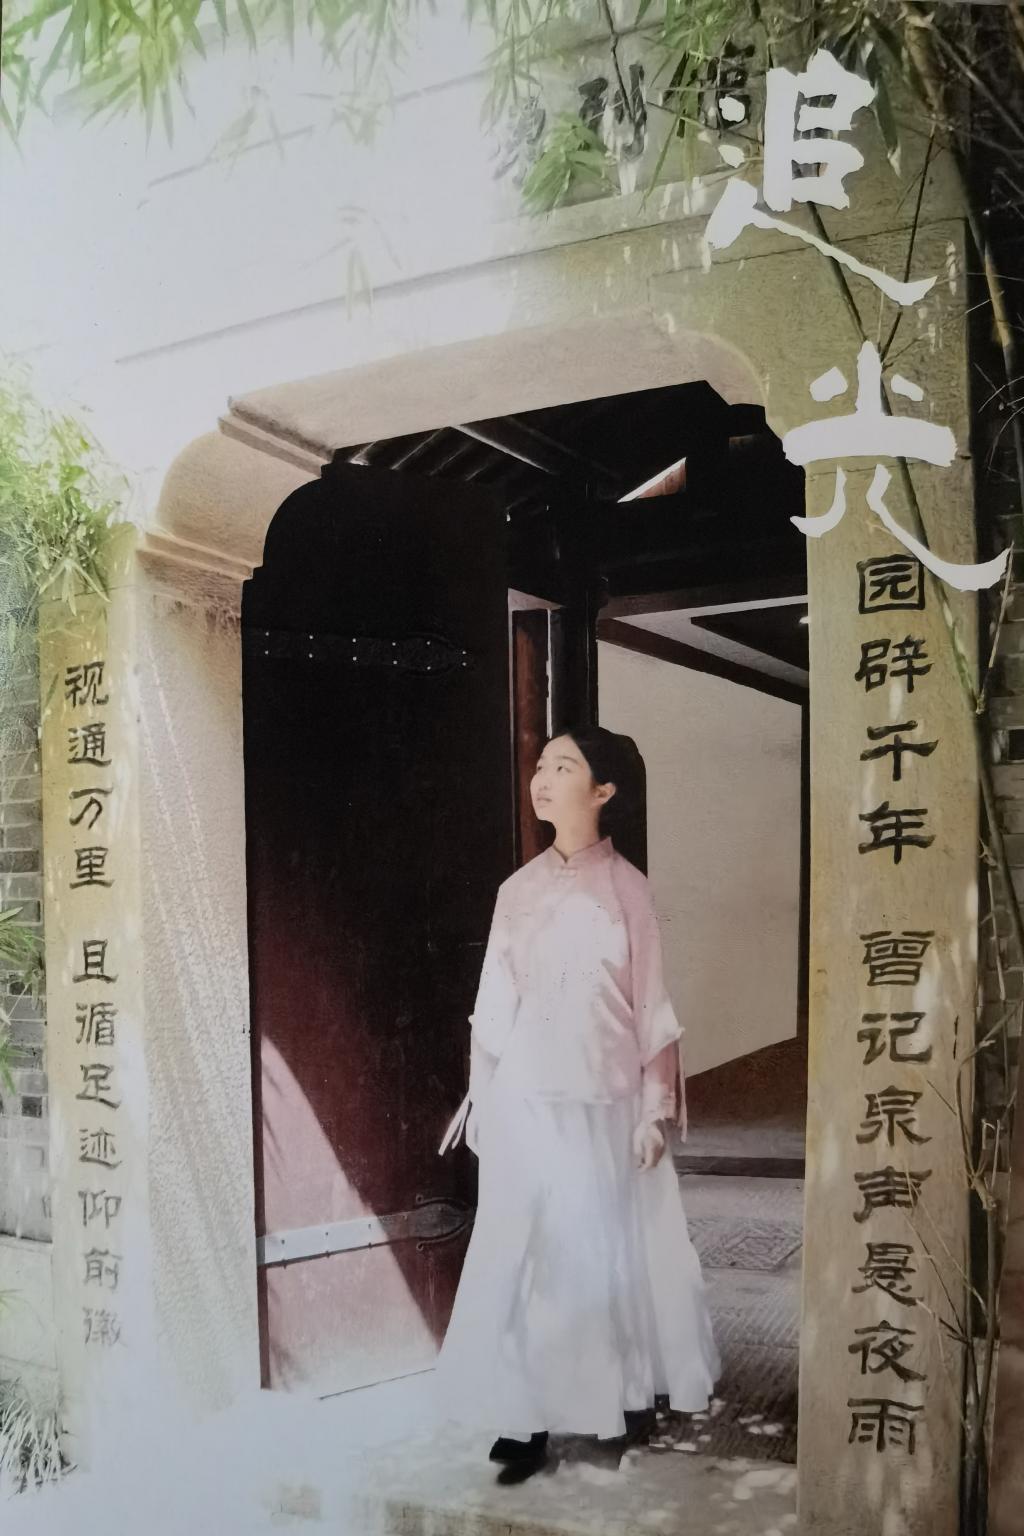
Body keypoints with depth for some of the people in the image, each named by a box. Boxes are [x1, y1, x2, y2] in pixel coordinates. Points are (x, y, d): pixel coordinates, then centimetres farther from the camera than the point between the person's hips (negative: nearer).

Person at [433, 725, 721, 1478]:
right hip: (523, 1103, 2)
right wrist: (481, 1099, 7)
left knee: (609, 1248, 10)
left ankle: (626, 1393, 29)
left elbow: (652, 1005, -3)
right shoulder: (518, 889, 4)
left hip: (602, 1103, -2)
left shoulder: (627, 889, -4)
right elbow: (493, 1004, 7)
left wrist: (655, 1109, -5)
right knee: (521, 1253, 4)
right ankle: (526, 1416, 14)